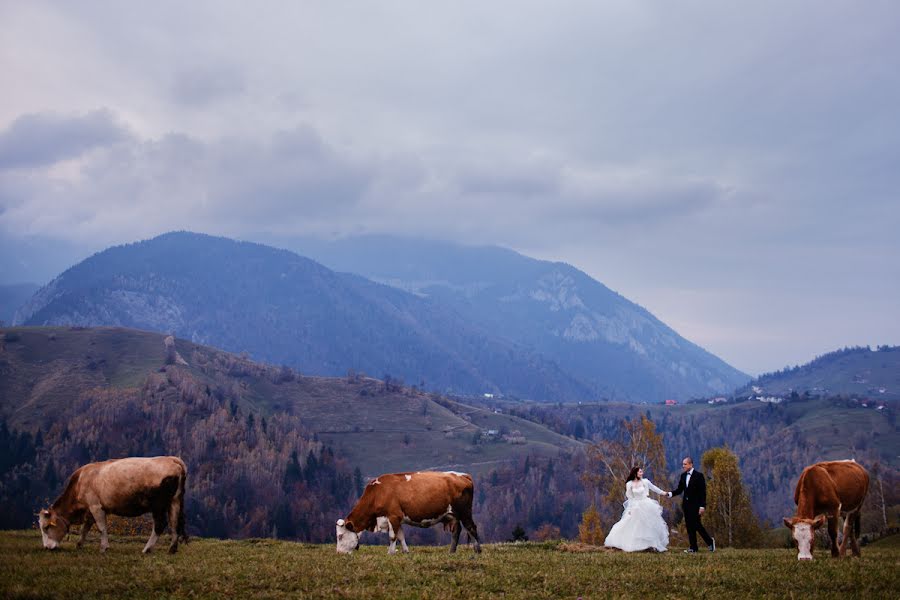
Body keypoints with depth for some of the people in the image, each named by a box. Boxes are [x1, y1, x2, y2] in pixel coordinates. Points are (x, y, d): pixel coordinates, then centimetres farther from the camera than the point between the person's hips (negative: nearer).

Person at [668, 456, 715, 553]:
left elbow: (702, 492, -11)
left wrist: (702, 506, -17)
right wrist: (670, 493, -7)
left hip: (695, 504, -6)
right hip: (686, 504, 6)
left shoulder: (698, 475, -9)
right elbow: (679, 489, 11)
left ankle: (710, 541, 11)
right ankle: (693, 547, 9)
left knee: (696, 525, -9)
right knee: (689, 526, 5)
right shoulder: (683, 476, 10)